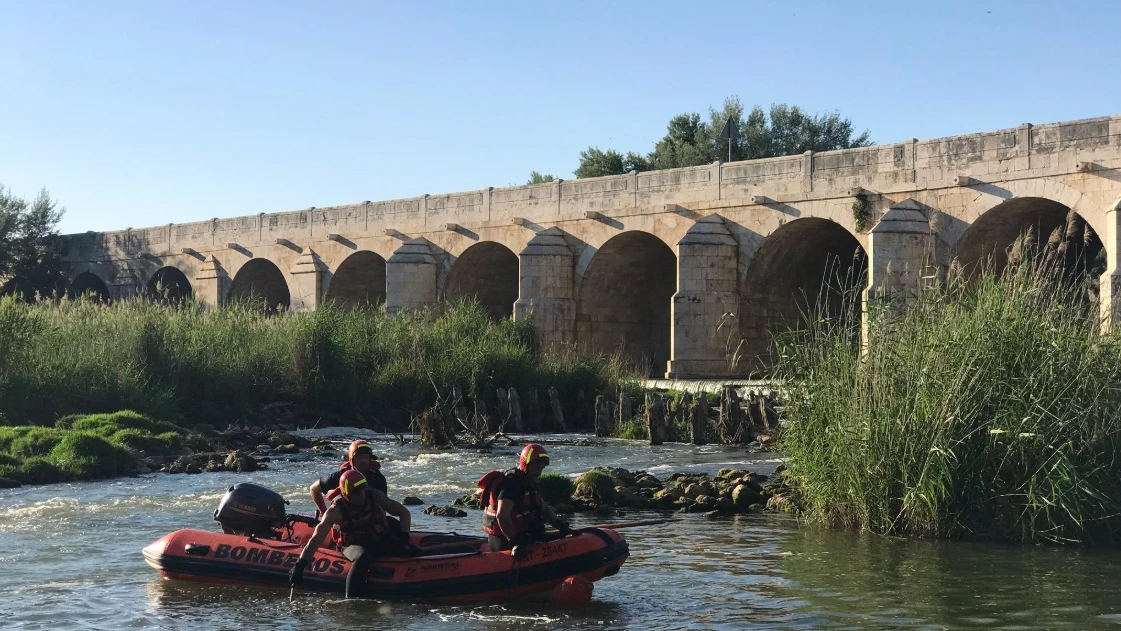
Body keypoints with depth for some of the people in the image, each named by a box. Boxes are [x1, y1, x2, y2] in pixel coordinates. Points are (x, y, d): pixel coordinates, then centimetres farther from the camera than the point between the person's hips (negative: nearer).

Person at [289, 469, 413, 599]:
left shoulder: (374, 497, -11)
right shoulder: (336, 510, -19)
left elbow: (404, 513, 0)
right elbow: (316, 538, -25)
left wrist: (404, 535, -16)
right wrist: (300, 565, -36)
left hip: (379, 541, 3)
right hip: (352, 546, -3)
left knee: (409, 552, -22)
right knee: (363, 557, -39)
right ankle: (353, 598, -42)